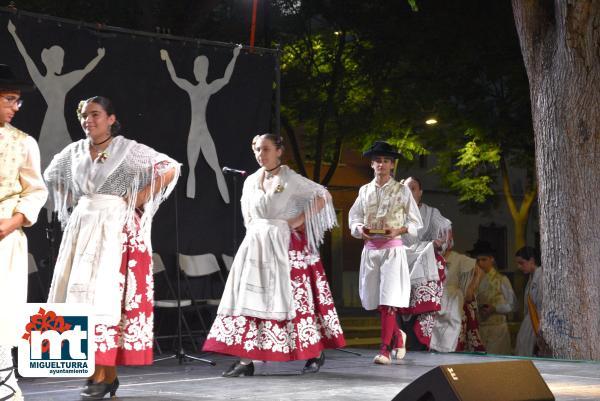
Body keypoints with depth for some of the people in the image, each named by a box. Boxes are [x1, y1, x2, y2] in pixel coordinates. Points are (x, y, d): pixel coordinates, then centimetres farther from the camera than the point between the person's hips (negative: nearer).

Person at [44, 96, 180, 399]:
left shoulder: (128, 149, -5)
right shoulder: (75, 151, 10)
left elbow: (170, 169, -8)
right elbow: (51, 174, 28)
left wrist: (139, 198, -8)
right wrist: (73, 202, 16)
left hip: (117, 229, -5)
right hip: (82, 228, 5)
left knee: (107, 294, -12)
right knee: (81, 293, 1)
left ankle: (104, 374, -12)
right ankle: (104, 373, 6)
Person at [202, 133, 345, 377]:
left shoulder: (291, 179, -4)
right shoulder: (250, 182, 12)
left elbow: (323, 196, -6)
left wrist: (300, 220, -11)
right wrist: (253, 230, 10)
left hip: (286, 246, -5)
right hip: (256, 245, 5)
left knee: (294, 297, -4)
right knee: (251, 297, -3)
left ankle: (315, 352, 10)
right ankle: (246, 359, -6)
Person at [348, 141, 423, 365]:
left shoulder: (402, 190, 1)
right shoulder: (365, 191, 11)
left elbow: (416, 223, 4)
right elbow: (354, 217, 14)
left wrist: (398, 231, -14)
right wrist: (360, 230, -7)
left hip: (393, 249, -4)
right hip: (370, 248, 4)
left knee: (388, 300, -11)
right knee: (373, 298, 8)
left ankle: (385, 349, -9)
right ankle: (397, 336, 31)